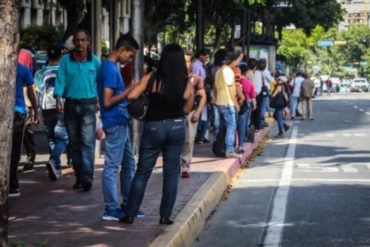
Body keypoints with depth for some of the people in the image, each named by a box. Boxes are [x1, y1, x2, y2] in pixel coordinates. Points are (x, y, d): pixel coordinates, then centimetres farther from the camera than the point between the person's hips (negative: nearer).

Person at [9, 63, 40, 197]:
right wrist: (36, 113, 12)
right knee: (14, 151, 2)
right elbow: (31, 94, 4)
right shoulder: (23, 69, -1)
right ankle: (12, 186, 0)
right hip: (17, 112, -1)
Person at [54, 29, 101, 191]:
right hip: (71, 105, 2)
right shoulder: (66, 60, 3)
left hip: (88, 105, -2)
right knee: (75, 144, 7)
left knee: (88, 142, -14)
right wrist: (58, 100, -15)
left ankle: (87, 177, -20)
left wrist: (99, 101, 13)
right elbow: (60, 81, -2)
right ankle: (79, 177, 14)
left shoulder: (95, 61, 2)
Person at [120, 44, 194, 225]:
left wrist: (135, 85, 4)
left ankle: (130, 214, 10)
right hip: (177, 127, 1)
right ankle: (165, 216, 10)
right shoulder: (187, 84, -5)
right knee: (171, 174, 10)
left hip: (153, 128, -1)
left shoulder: (151, 79, -10)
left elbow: (131, 96, -15)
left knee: (142, 173, 8)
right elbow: (187, 110, 5)